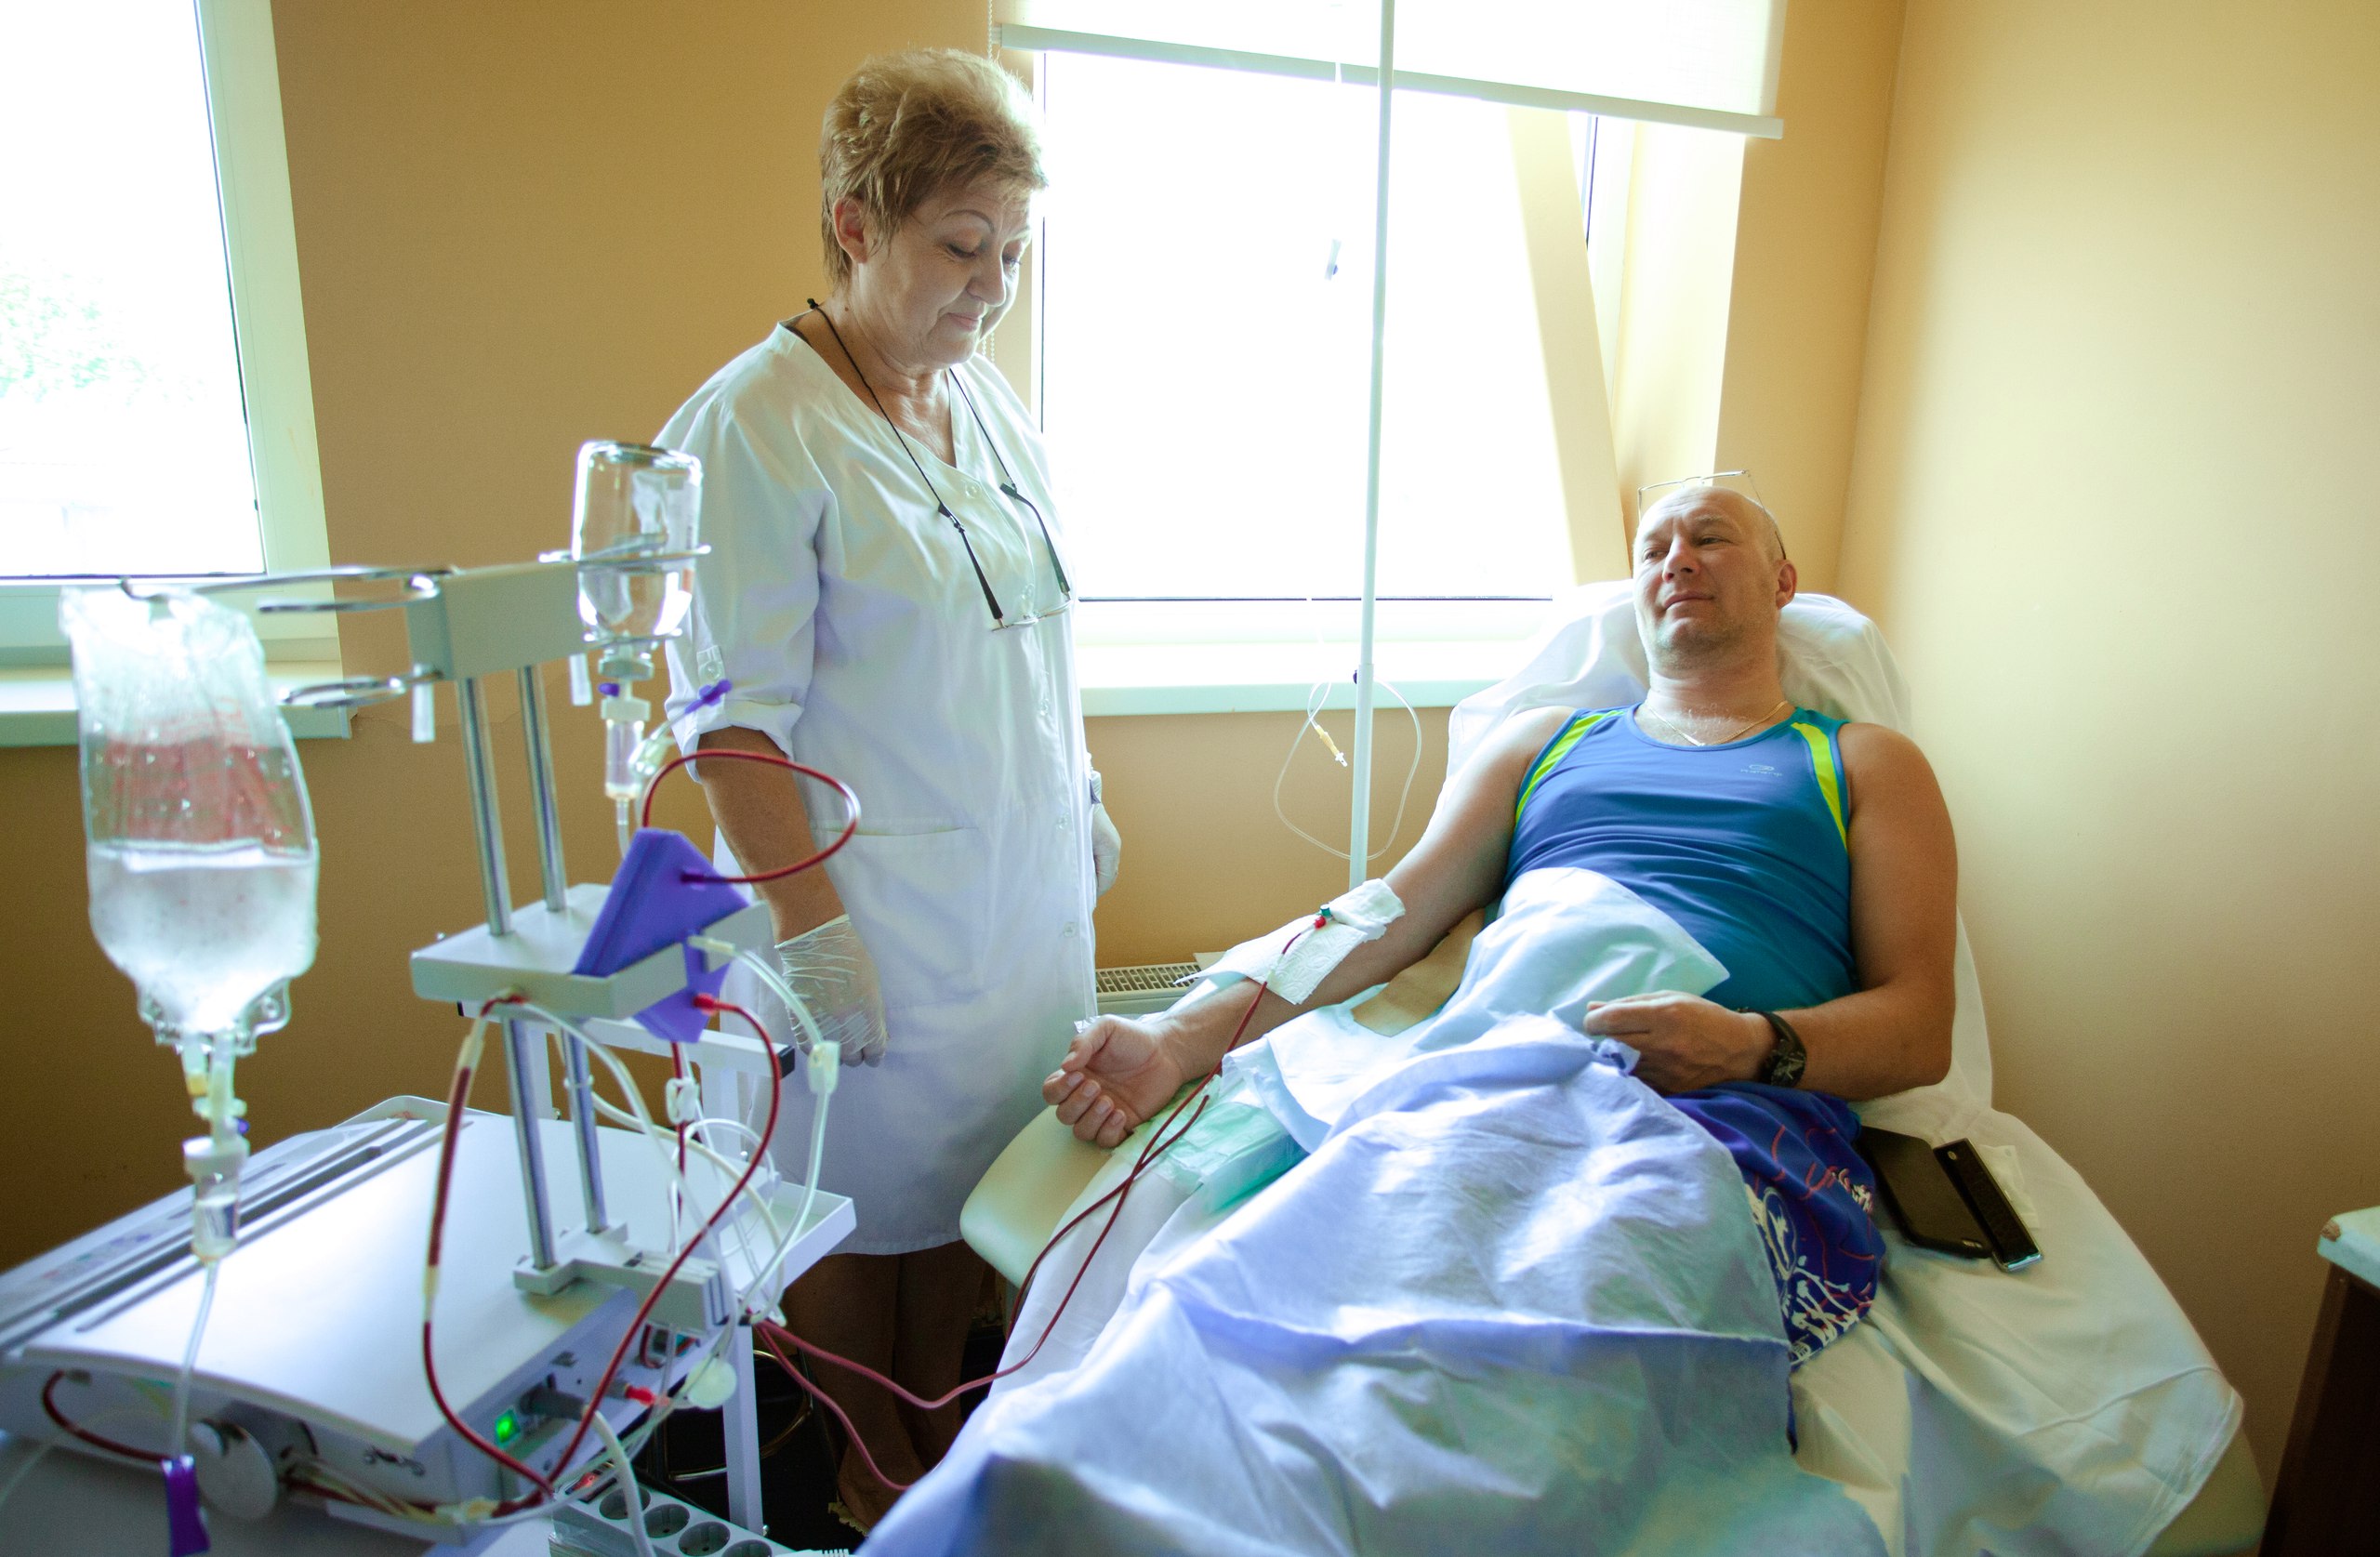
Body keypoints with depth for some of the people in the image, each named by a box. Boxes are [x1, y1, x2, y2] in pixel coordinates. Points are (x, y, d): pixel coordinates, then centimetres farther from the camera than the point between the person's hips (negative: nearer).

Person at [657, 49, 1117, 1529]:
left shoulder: (992, 405, 8)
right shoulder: (755, 428, -14)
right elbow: (736, 719, -17)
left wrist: (1083, 799, 17)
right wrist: (812, 932, -18)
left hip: (1021, 890, 7)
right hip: (871, 908, -6)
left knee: (967, 1172, 20)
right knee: (858, 1196, 12)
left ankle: (939, 1421, 43)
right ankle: (877, 1469, 38)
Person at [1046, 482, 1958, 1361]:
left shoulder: (1865, 766, 25)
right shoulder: (1541, 741, 29)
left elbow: (1921, 1030, 13)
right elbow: (1388, 917, 16)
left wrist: (1754, 1046, -11)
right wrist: (1179, 1041, 1)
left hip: (1743, 1109, -1)